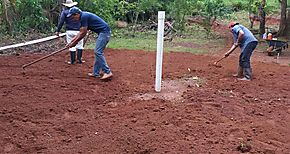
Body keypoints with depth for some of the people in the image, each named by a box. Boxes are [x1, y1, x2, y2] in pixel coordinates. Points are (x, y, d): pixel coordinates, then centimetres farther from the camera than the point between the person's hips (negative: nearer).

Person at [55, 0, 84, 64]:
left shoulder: (64, 12, 2)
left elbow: (61, 22, -6)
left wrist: (58, 31, -3)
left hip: (70, 31, -1)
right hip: (78, 31, 1)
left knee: (71, 46, 4)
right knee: (79, 45, 11)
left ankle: (72, 60, 5)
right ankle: (79, 59, 9)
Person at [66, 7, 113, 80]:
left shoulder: (84, 16, -14)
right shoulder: (83, 17, 16)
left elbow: (83, 33, -11)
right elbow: (80, 32, 22)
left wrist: (74, 43, -1)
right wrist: (71, 42, 21)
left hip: (104, 32, -10)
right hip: (103, 32, 10)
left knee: (98, 52, -13)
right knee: (97, 52, 11)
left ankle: (108, 72, -15)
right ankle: (96, 73, 16)